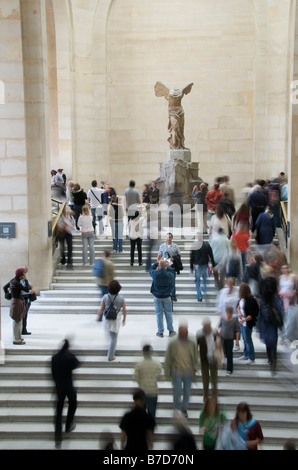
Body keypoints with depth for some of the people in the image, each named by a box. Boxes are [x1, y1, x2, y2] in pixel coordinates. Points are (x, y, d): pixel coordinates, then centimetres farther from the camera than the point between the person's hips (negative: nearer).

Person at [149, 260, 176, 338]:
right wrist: (167, 267, 11)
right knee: (168, 313, 13)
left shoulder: (155, 273, -17)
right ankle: (171, 331, 21)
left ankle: (160, 332, 13)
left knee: (159, 314, 8)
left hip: (157, 297, 0)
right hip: (166, 296, 0)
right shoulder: (169, 274, -16)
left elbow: (150, 269, 7)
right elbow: (172, 276, 9)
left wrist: (157, 263, 13)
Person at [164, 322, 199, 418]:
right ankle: (177, 408, 17)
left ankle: (184, 409, 30)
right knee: (177, 391, -5)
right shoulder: (173, 344, -8)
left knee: (187, 391, 11)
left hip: (188, 372, 2)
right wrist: (167, 373, 0)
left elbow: (195, 357, 10)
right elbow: (168, 359, -1)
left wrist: (195, 369, 4)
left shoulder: (192, 343, -1)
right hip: (177, 371, -2)